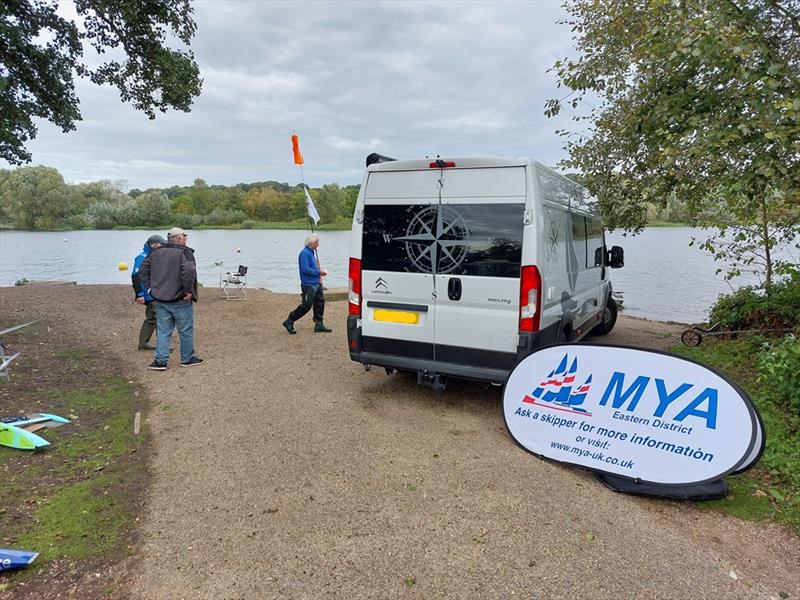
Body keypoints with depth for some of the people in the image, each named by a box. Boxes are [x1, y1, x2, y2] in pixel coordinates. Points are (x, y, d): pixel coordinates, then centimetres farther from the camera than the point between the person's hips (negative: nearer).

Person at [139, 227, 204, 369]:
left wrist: (149, 288, 11)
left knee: (163, 331, 11)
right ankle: (187, 359, 19)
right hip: (180, 300, -5)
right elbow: (189, 271, -29)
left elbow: (143, 270, 11)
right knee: (186, 331, 9)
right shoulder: (184, 252, -11)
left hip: (160, 300, 6)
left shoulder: (156, 252, 10)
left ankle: (160, 360, 7)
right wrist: (188, 290, -19)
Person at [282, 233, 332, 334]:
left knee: (320, 302, 8)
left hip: (316, 283, 10)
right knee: (307, 305, -7)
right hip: (308, 284, -10)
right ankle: (289, 322, 6)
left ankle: (319, 325, 15)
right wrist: (318, 272, -17)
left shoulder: (312, 252, 15)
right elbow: (305, 269, -23)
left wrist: (320, 271, 8)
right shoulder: (305, 253, -15)